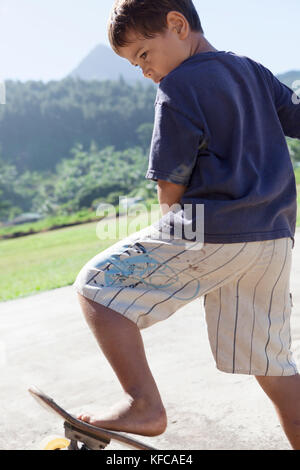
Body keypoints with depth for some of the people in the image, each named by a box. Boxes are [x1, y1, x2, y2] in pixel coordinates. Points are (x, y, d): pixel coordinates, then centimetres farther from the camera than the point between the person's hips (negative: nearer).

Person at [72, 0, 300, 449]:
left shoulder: (178, 86, -5)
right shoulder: (255, 71, 16)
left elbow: (171, 185, -5)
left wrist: (176, 230, 12)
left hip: (210, 232, -8)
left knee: (97, 284, 1)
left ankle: (144, 404, -4)